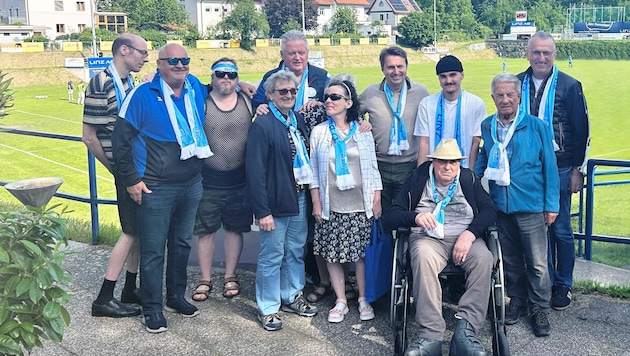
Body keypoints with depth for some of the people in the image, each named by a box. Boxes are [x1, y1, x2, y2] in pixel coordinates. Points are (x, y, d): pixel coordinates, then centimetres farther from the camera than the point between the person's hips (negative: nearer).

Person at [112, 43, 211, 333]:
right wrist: (132, 179, -10)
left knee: (182, 243, 18)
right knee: (153, 250, 2)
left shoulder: (197, 88, 3)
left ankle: (176, 296, 34)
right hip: (156, 188, -5)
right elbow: (120, 138, -9)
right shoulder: (143, 95, -11)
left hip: (192, 184, 5)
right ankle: (153, 308, 16)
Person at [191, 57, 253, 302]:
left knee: (235, 229, 11)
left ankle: (230, 277, 26)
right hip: (208, 181, -2)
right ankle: (205, 280, 19)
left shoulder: (248, 103, 4)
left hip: (240, 181, 2)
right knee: (205, 231, 5)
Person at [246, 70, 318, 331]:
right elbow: (255, 170, -17)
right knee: (272, 256, 5)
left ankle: (292, 297, 35)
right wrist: (262, 210, -20)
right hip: (276, 201, -7)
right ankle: (267, 308, 19)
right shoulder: (262, 125, -14)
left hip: (300, 197, 7)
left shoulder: (298, 120, 8)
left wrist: (310, 192, 4)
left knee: (296, 251, 18)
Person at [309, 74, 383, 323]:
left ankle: (364, 300, 19)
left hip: (360, 205, -1)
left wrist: (377, 200, 1)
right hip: (331, 206, 1)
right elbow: (314, 170, 4)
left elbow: (373, 167, 5)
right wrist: (316, 203, -1)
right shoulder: (319, 132, 3)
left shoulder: (363, 131, 3)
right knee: (332, 255, 4)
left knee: (362, 253, 3)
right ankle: (341, 301, 18)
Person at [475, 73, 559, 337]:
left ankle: (540, 309, 18)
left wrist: (551, 205, -4)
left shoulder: (537, 126, -5)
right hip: (500, 206, 3)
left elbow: (549, 167, -3)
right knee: (510, 260, 15)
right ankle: (517, 301, 31)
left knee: (537, 263, 3)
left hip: (531, 206, -3)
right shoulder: (486, 127, 4)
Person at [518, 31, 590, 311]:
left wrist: (577, 170, -3)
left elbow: (582, 132, 0)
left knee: (561, 230, 4)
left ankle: (563, 285, 19)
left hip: (559, 170, -2)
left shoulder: (569, 86, -2)